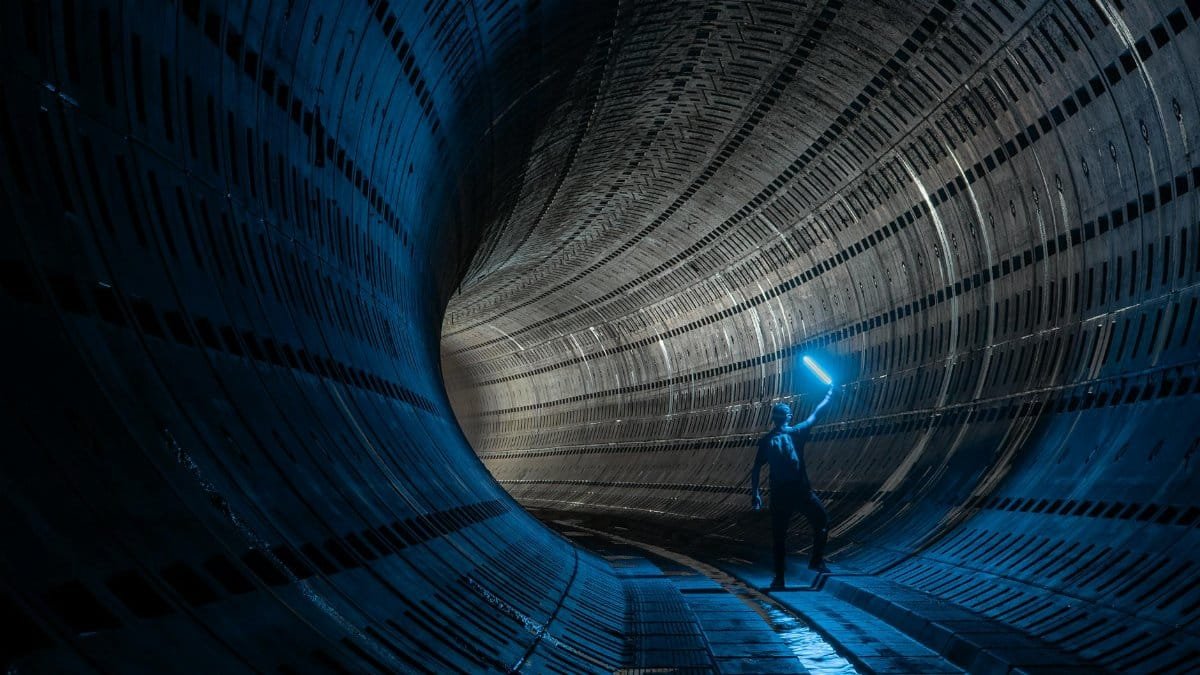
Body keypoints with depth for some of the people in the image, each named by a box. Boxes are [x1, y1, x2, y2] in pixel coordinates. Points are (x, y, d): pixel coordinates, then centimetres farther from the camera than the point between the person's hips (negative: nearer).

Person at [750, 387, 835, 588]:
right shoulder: (796, 433, -4)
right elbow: (815, 415, 10)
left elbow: (755, 470, -1)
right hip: (801, 491, -2)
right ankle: (817, 560, 14)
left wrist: (755, 494, 6)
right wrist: (828, 396, 25)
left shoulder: (765, 441, 2)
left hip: (779, 494, 2)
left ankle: (779, 578, 10)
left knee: (779, 536, 10)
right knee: (821, 522, 20)